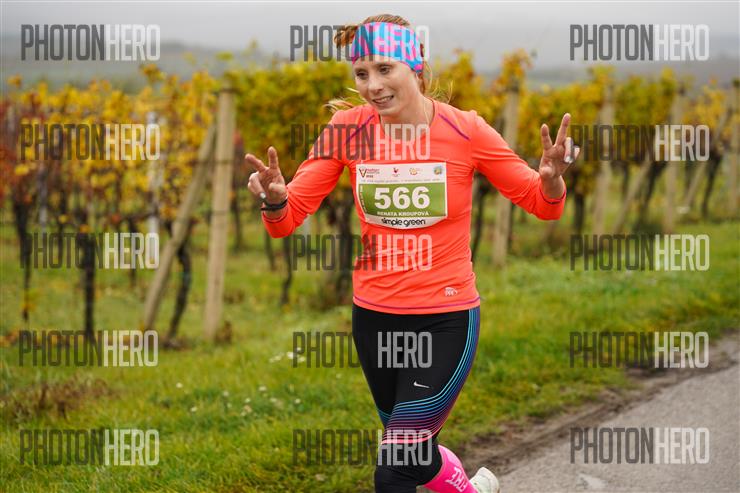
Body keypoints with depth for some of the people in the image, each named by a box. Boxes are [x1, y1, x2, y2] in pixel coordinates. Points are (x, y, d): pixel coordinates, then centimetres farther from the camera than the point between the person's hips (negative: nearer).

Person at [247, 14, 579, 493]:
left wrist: (551, 180, -25)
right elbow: (289, 218, -7)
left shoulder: (465, 130, -12)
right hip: (374, 317, 4)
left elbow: (543, 205, -3)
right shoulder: (347, 129, -7)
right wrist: (275, 201, -29)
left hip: (446, 321, -4)